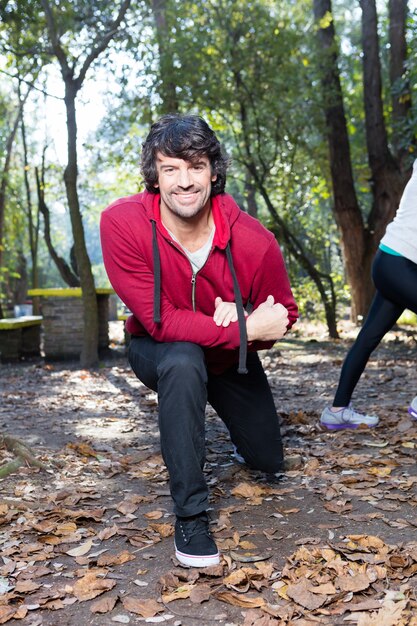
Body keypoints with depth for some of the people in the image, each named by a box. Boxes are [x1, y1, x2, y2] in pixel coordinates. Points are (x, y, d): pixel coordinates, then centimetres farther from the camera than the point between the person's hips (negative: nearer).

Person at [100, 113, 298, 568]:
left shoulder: (255, 240, -26)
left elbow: (283, 313, -9)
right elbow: (159, 321, -31)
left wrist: (239, 320, -32)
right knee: (184, 362, -40)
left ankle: (236, 426, 51)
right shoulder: (122, 223, -30)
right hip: (158, 351, -2)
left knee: (268, 461, 11)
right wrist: (247, 329, -36)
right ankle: (190, 514, -23)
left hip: (231, 356, 3)